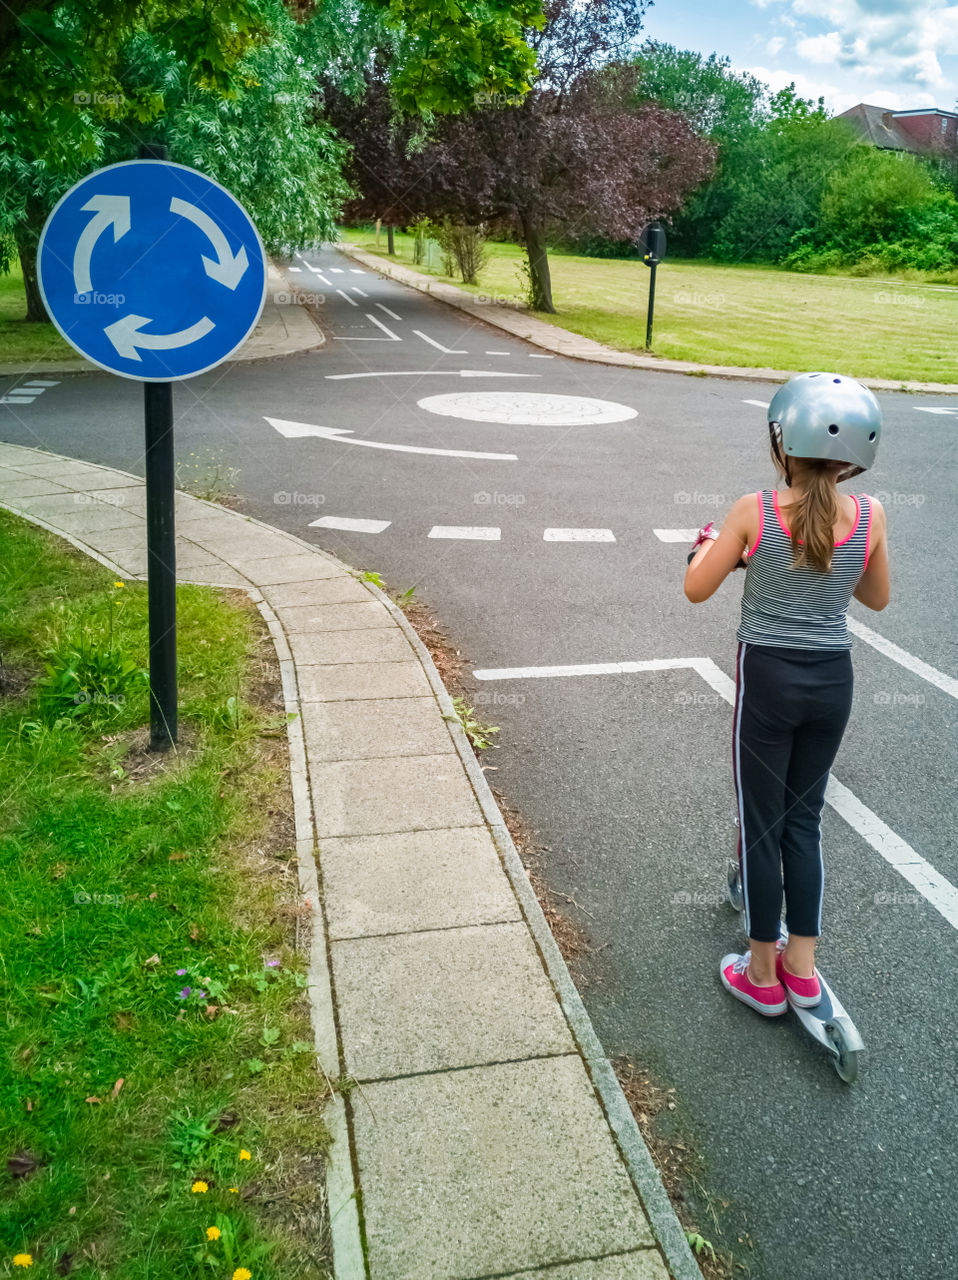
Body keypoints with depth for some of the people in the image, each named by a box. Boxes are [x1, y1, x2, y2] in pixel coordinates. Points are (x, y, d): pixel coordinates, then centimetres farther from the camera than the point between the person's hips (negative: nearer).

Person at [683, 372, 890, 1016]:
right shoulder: (870, 516, -7)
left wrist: (709, 547, 12)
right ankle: (801, 969, 27)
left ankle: (763, 975, 23)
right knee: (804, 819, 19)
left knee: (761, 824, 11)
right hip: (833, 680, 3)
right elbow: (878, 597, 9)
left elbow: (697, 590, -7)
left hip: (768, 678, -3)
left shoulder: (755, 512, -15)